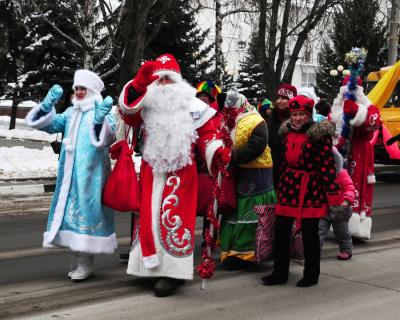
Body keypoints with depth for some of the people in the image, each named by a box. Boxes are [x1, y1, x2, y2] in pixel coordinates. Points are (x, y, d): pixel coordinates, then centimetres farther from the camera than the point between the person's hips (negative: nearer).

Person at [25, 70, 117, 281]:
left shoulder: (103, 112, -4)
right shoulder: (70, 113, 16)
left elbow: (105, 139, -20)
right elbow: (49, 125, 13)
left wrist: (99, 120, -39)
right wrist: (47, 105, -3)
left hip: (91, 174, -6)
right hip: (69, 173, 6)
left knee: (87, 211, -7)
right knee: (72, 211, 8)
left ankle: (85, 263, -1)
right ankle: (78, 261, 17)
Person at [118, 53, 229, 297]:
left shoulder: (193, 107, 2)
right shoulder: (147, 105, 8)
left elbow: (207, 135, 1)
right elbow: (127, 112, -9)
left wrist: (218, 152, -19)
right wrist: (139, 83, -18)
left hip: (181, 173, -4)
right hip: (151, 171, 4)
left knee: (174, 218, -10)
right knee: (148, 217, 8)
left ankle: (174, 271, -4)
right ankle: (153, 265, 21)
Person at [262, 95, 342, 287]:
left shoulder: (320, 134, -10)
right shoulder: (287, 133, 10)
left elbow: (327, 165, -12)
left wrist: (332, 194, -14)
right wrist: (281, 186, 20)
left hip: (310, 189, -6)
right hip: (289, 187, 6)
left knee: (309, 234, 4)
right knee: (280, 231, 8)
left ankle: (311, 275, 19)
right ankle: (280, 273, 20)